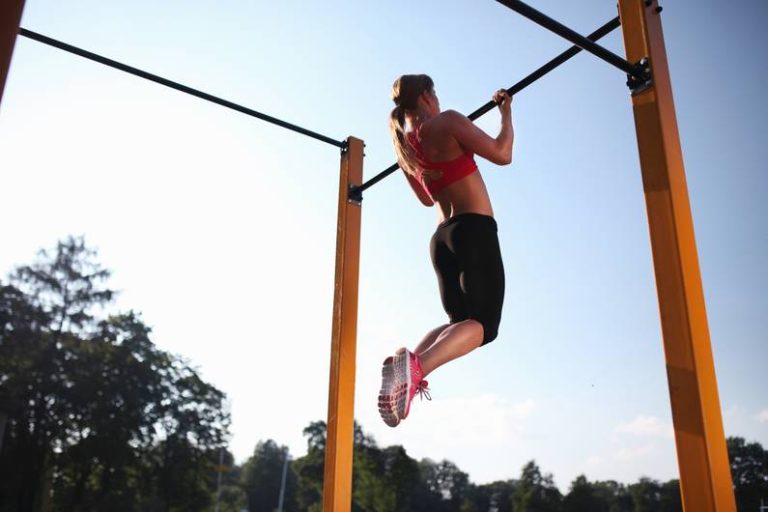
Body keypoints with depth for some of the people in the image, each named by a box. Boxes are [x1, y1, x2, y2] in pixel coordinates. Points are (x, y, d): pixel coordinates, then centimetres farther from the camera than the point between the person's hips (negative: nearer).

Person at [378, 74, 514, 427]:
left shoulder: (403, 145, 14)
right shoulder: (447, 122, -6)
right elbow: (502, 155, -4)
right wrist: (506, 112, 10)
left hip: (442, 237, 7)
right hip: (474, 229, -7)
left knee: (460, 321, 16)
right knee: (483, 323, -9)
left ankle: (404, 364, -9)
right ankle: (416, 365, -35)